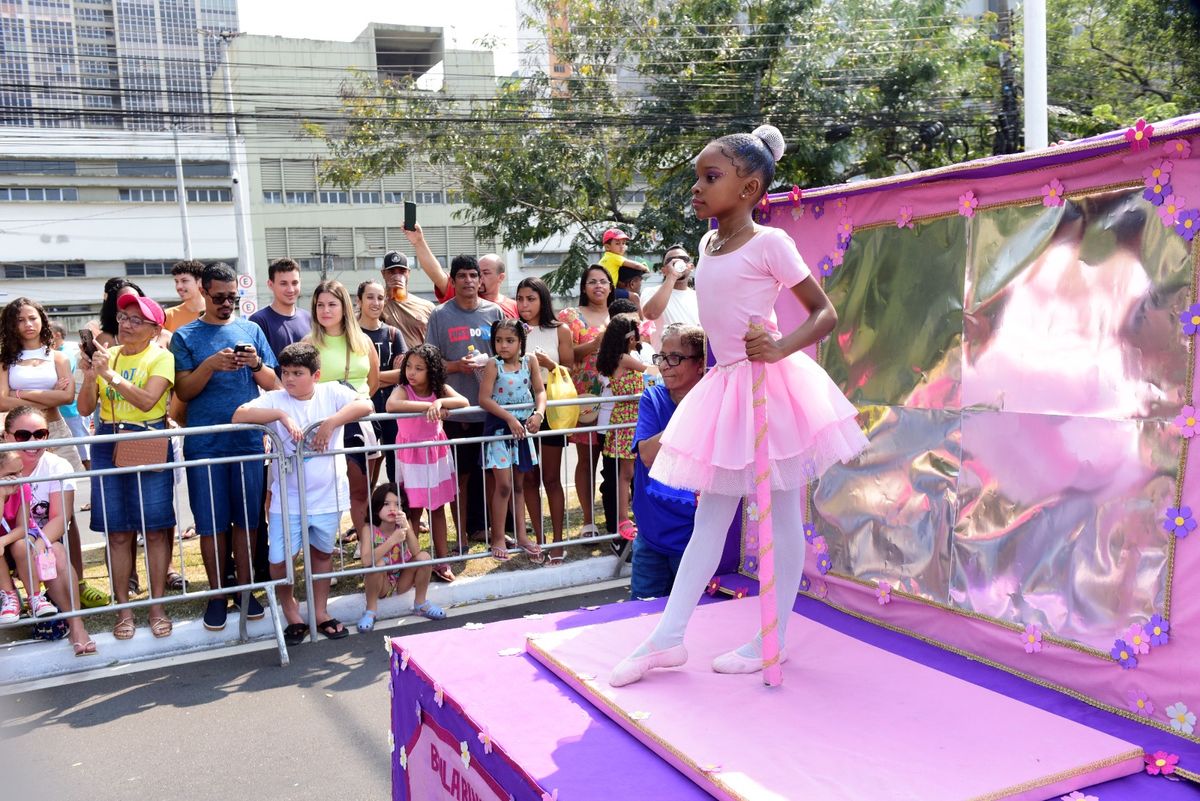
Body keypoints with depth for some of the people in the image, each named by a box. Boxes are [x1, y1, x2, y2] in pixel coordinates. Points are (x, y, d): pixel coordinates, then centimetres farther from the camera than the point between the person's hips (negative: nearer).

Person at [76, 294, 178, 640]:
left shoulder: (161, 357, -2)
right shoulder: (105, 355, 10)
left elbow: (147, 400, -17)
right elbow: (85, 409, 6)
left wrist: (110, 374, -21)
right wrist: (90, 376, -9)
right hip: (108, 445, 4)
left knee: (155, 530, -1)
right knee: (118, 533, 5)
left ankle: (157, 606, 8)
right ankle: (123, 608, 12)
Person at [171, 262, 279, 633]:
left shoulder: (251, 330, 9)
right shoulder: (185, 336, 4)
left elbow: (273, 384, 8)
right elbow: (184, 391, -2)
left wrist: (256, 364, -12)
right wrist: (210, 365, -18)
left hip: (248, 440, 1)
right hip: (204, 445, -1)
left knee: (246, 518, 7)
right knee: (211, 522, 4)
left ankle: (245, 588, 18)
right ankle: (217, 595, 15)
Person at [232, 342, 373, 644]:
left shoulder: (332, 392, -4)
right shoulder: (275, 399, -5)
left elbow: (365, 405, -18)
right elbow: (239, 415, -18)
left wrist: (330, 423, -25)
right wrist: (281, 415, -26)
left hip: (327, 496, 1)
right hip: (288, 500, -1)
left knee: (322, 553, 17)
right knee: (280, 559, -3)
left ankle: (321, 612, 34)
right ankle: (291, 614, 22)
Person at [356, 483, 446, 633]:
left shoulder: (404, 524, -12)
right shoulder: (370, 528, -20)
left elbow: (415, 553, -25)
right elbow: (367, 560, -35)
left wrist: (406, 528, -38)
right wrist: (392, 540, -43)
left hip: (402, 582, 3)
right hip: (381, 586, -3)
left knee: (424, 556, -20)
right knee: (377, 562, -33)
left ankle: (420, 604, 2)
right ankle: (371, 610, -11)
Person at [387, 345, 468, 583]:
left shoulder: (440, 389, -6)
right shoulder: (403, 390, -17)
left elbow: (463, 402, -23)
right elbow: (391, 405, -40)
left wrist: (439, 402, -39)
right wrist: (428, 406, -39)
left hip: (436, 454, 4)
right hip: (411, 456, -3)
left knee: (438, 507, 11)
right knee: (414, 509, 1)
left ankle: (442, 559, 21)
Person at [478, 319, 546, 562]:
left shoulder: (530, 360, -1)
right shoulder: (493, 364, -11)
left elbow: (540, 391, 1)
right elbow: (484, 399, -15)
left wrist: (539, 413, -17)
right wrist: (510, 418, -20)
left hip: (523, 427, 4)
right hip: (500, 427, -4)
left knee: (519, 484, 13)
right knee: (503, 484, -5)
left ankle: (521, 535, 22)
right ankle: (498, 538, 6)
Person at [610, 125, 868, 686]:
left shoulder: (769, 243, -10)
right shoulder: (708, 244, 10)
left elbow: (825, 312, -9)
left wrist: (781, 348, -22)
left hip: (768, 387, -7)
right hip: (725, 387, 7)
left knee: (782, 516, 5)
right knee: (710, 515, 10)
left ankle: (773, 640, 16)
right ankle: (668, 638, 14)